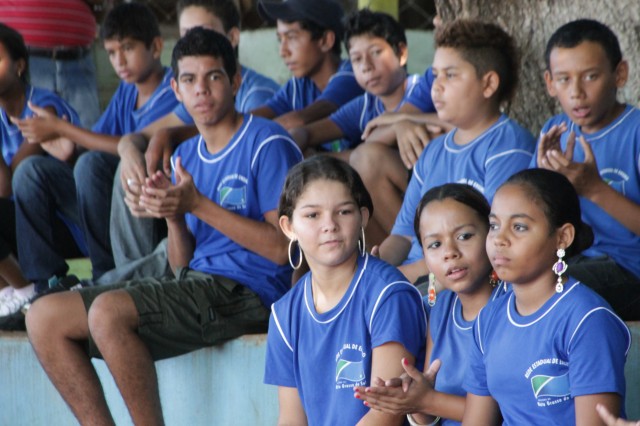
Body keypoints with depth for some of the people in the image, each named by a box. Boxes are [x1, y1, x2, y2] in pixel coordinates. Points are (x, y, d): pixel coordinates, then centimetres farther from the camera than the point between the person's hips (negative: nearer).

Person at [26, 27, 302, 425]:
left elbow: (282, 248, -13)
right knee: (44, 317, -2)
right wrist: (173, 215, -5)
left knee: (107, 311, -30)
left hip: (247, 291, -9)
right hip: (195, 285, 9)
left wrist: (198, 205, -15)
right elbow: (182, 263, 17)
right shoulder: (186, 155, 19)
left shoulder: (268, 144, -5)